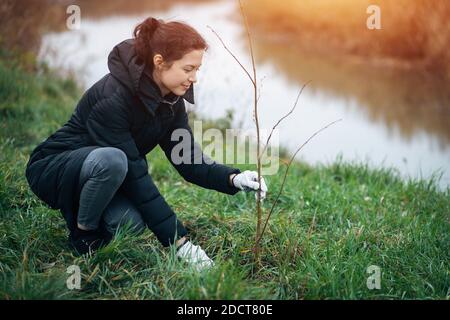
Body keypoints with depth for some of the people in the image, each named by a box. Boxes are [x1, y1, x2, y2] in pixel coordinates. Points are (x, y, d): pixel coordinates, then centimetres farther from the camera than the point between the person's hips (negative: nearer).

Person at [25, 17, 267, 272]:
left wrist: (233, 179, -26)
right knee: (112, 160, -37)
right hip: (52, 167, -6)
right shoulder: (112, 97, -31)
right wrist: (178, 240, -30)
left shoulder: (171, 100, -8)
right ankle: (84, 236, -11)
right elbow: (135, 176, -31)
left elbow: (188, 158, -7)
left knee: (131, 222, -24)